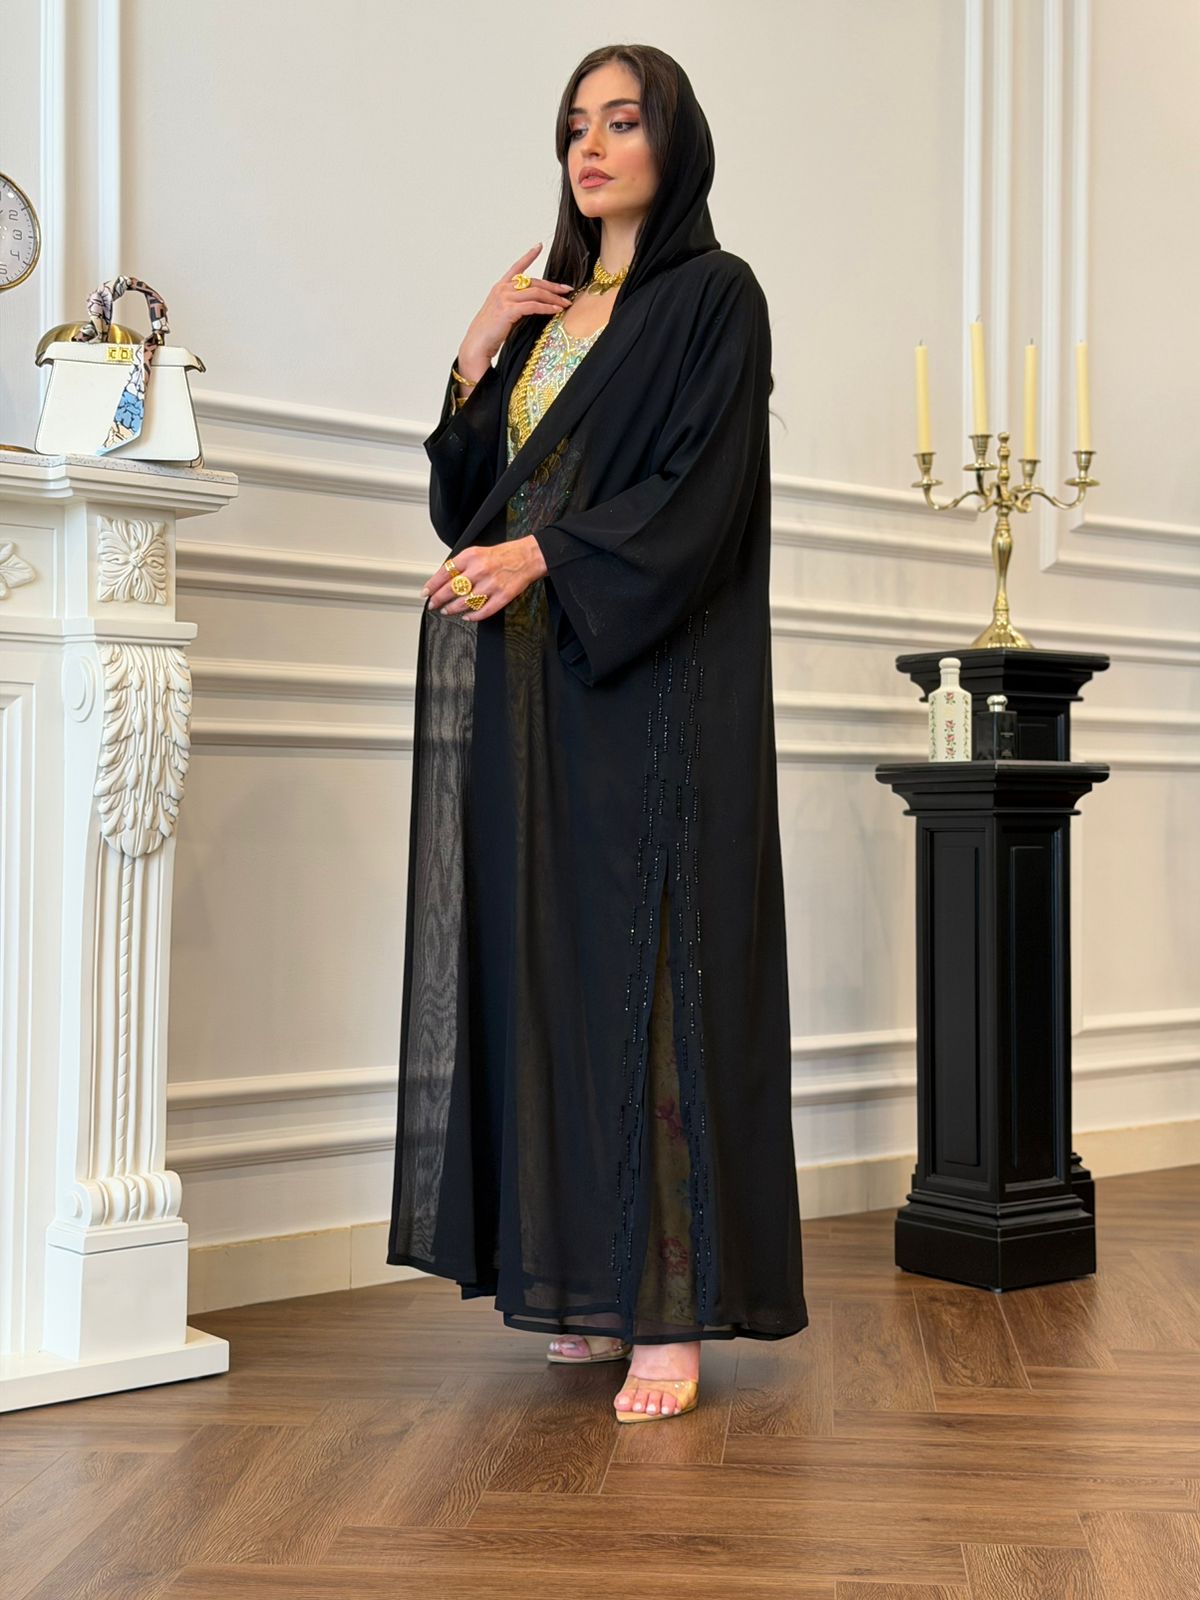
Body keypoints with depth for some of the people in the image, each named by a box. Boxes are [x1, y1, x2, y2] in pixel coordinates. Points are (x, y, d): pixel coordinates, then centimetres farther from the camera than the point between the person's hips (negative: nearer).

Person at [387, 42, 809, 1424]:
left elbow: (703, 493, -13)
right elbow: (466, 501, 16)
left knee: (648, 966, -9)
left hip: (653, 689, -7)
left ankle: (672, 1311, -6)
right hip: (531, 690, 7)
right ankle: (589, 1281, 12)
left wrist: (543, 556, -20)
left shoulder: (715, 298, 0)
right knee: (549, 966, 4)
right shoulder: (544, 311, 19)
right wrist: (475, 361, 3)